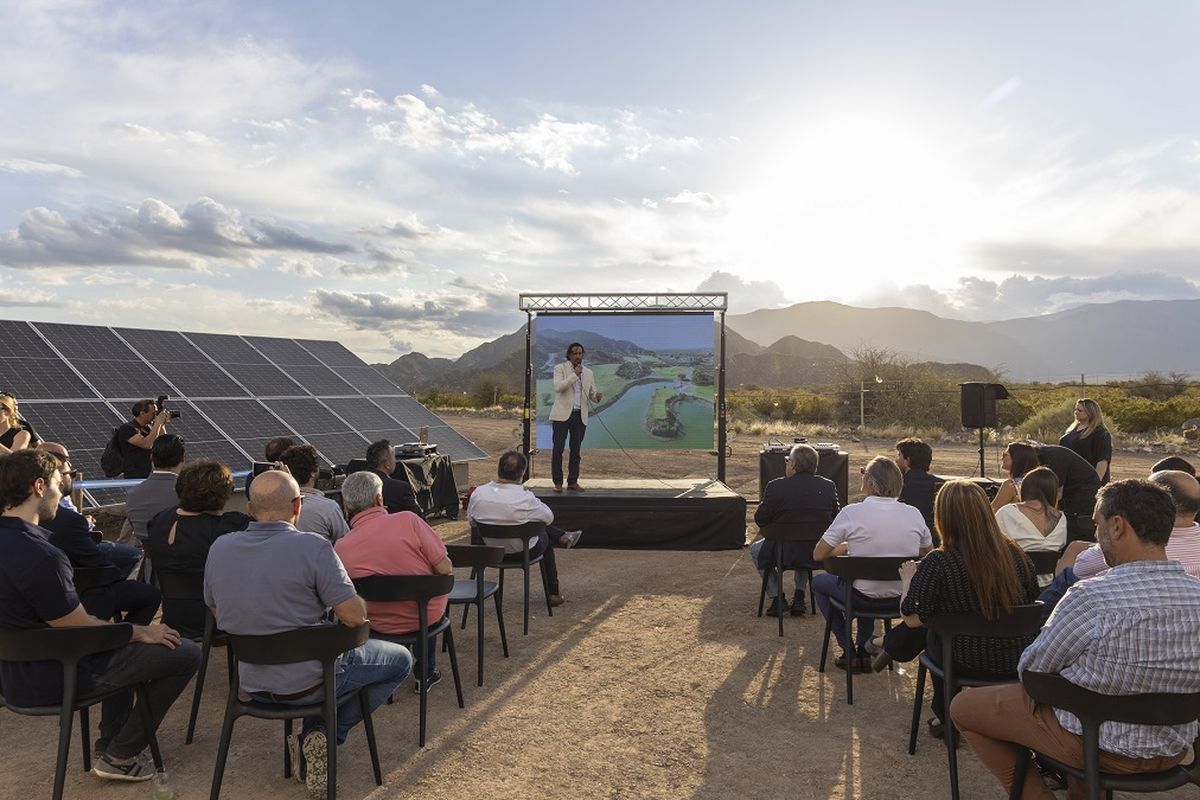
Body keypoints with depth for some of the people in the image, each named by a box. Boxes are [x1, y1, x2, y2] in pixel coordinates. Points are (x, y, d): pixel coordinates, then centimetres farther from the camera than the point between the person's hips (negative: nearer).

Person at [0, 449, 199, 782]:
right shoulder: (39, 555, -31)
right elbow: (82, 630, -23)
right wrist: (140, 631, -7)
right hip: (52, 679, -10)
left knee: (125, 638, 32)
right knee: (186, 654, -6)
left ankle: (110, 742, 32)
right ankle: (120, 757, 9)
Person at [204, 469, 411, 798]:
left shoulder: (219, 548, -6)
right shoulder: (312, 546, -23)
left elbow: (218, 614, 9)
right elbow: (355, 617, -22)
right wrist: (357, 603, 1)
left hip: (252, 682, 6)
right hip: (307, 682, -6)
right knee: (400, 659, 15)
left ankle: (311, 738, 21)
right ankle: (327, 734, 5)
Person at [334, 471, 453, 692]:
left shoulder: (340, 548, -15)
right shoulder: (408, 520, -22)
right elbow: (445, 569, -18)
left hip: (382, 627, 2)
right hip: (429, 616, -2)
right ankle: (425, 670, 39)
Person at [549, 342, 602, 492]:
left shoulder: (589, 373, 14)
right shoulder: (560, 368, 1)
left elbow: (592, 394, 14)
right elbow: (558, 387, -14)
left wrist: (597, 397, -9)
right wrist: (575, 375, -17)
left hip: (580, 416, 4)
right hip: (562, 415, -4)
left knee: (576, 450, 6)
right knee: (558, 449, -5)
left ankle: (573, 481, 13)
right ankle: (558, 482, 1)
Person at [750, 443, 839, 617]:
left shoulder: (776, 487, -15)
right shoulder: (829, 486, -4)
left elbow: (760, 520, -7)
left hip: (786, 554, -4)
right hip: (820, 555, 4)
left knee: (755, 550, 27)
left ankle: (777, 598, 19)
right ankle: (799, 596, 29)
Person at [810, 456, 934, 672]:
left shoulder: (851, 513, -17)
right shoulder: (914, 514, -7)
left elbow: (818, 555, -10)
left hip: (864, 599, -4)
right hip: (903, 599, 5)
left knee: (819, 582, 26)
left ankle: (849, 652, 21)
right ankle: (862, 648, 31)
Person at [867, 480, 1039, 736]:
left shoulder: (937, 563, -21)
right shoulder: (1015, 553, -7)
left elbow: (912, 618, -14)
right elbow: (1032, 600, 9)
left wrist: (909, 580, 4)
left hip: (969, 665, -4)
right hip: (1018, 661, 4)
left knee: (929, 624, 26)